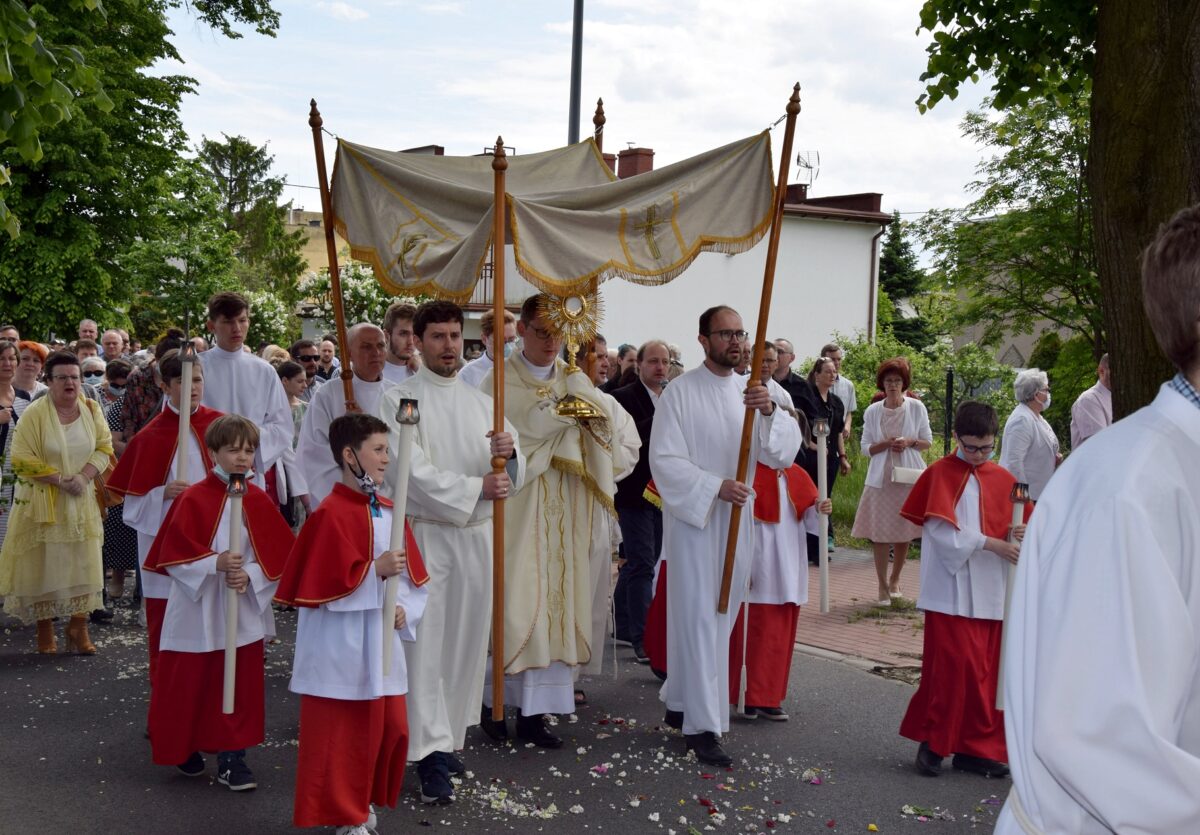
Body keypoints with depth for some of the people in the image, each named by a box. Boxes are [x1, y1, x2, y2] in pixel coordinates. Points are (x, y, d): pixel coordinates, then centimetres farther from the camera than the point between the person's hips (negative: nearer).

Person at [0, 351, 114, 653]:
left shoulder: (92, 409, 2)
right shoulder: (34, 413, -9)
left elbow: (104, 447, 4)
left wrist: (83, 476, -13)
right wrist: (60, 479, -17)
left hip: (81, 502, 3)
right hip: (43, 504, -3)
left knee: (82, 564, 1)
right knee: (44, 564, 2)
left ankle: (78, 628, 8)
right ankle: (45, 629, 15)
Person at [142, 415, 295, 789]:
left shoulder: (259, 501, 1)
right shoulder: (193, 499, -9)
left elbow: (278, 555, 2)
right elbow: (174, 555, -11)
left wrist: (250, 574, -15)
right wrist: (215, 564, -24)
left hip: (245, 611, 3)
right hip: (198, 610, -3)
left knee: (240, 686, 5)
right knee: (190, 685, 9)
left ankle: (232, 758, 14)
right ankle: (186, 749, 30)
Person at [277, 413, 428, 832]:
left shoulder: (390, 513, 8)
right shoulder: (330, 514, -14)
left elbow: (413, 576, 12)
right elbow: (320, 582, -18)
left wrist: (405, 608, -5)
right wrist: (375, 571, -23)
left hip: (382, 644, 7)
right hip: (340, 649, -7)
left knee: (390, 728, 14)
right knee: (338, 734, 3)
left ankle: (362, 801, 32)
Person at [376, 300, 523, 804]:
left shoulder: (482, 402, 12)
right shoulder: (399, 400, -2)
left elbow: (512, 475, 7)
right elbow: (412, 472, -13)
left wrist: (509, 453, -15)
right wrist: (475, 487, -19)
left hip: (475, 535, 5)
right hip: (423, 534, -5)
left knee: (466, 640, 9)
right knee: (425, 643, -5)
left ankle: (451, 737, 21)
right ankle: (432, 754, -2)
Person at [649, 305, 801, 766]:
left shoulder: (753, 392, 5)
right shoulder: (681, 392, -9)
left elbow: (783, 453, -4)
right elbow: (664, 460, -12)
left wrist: (770, 412, -23)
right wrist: (715, 487, -23)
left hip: (736, 520, 6)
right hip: (693, 518, -5)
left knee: (719, 617, 14)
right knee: (699, 617, -5)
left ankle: (680, 702, 30)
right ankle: (701, 725, 1)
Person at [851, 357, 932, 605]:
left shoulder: (916, 408, 0)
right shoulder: (872, 411, 2)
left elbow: (928, 442, 7)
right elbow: (866, 448, 4)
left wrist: (909, 442, -12)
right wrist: (886, 444, -13)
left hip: (909, 478, 0)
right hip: (881, 478, 0)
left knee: (904, 533, 7)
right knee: (879, 533, -3)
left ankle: (895, 580, 27)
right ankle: (882, 585, 9)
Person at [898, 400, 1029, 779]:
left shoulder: (1003, 479, 12)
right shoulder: (940, 473, -3)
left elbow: (1023, 523, 15)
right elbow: (942, 529, -12)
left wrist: (1022, 534, -8)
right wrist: (991, 543, -18)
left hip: (992, 592, 5)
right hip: (952, 589, -5)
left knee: (986, 671, 7)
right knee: (952, 665, -9)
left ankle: (976, 748, 16)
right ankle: (932, 742, 6)